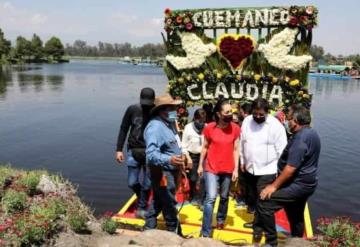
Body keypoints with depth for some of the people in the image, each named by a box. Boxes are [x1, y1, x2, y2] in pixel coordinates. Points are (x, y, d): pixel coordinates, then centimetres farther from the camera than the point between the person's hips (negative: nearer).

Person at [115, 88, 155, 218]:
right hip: (133, 152, 2)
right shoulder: (132, 110, -5)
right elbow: (123, 129, 2)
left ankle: (142, 208, 22)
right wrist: (119, 149, -1)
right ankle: (142, 199, 37)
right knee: (132, 183, 7)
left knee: (147, 184, 2)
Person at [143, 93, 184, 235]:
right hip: (162, 171, -10)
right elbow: (151, 154, -32)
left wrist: (180, 158, 25)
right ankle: (174, 231, 23)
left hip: (171, 170, 10)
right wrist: (169, 159, -46)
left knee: (158, 200, 21)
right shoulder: (155, 127, -23)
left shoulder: (169, 123, 9)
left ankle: (149, 227, 36)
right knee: (169, 203, 5)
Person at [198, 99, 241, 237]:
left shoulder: (235, 128, -4)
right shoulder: (209, 128, -8)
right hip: (211, 168, -2)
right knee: (210, 198, -11)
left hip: (228, 169, 2)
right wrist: (200, 165, 6)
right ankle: (205, 233, -4)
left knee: (224, 197, 16)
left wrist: (236, 169, -2)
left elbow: (236, 150, 0)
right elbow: (205, 147, 3)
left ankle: (221, 219, 43)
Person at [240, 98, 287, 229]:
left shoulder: (276, 125, -15)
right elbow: (242, 143, 8)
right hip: (250, 168, 5)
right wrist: (242, 161, 11)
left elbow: (282, 150, -12)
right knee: (252, 196, 17)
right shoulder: (247, 121, -1)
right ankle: (257, 220, 36)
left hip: (267, 170, -5)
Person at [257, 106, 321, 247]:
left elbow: (290, 169, -26)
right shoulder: (312, 133, 9)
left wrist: (274, 186, -18)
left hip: (298, 184, -10)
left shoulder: (300, 138, -23)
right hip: (305, 183, 10)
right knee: (296, 216, 23)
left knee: (264, 204, -13)